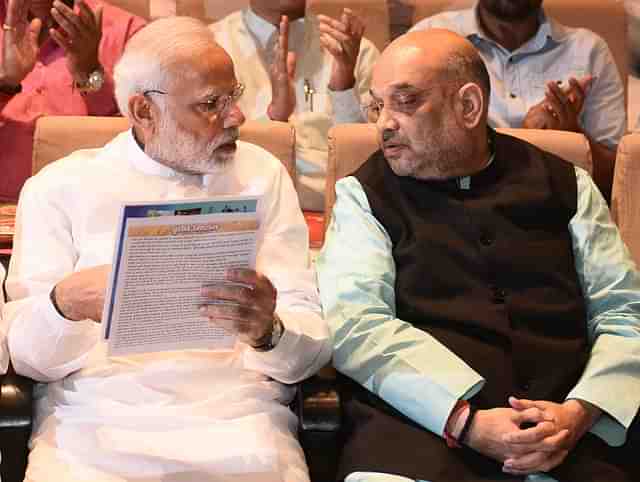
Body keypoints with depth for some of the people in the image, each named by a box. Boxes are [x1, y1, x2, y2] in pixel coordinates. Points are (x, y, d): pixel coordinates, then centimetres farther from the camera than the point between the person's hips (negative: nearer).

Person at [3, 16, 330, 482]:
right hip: (94, 425, -1)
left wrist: (267, 331, -23)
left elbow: (313, 342, 0)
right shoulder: (59, 187, 5)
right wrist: (66, 302, -23)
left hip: (237, 423, 1)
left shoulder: (263, 176, 8)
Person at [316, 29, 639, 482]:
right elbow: (353, 325, -4)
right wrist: (467, 423, -15)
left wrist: (580, 412, -9)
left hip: (564, 432, 2)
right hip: (419, 427, -1)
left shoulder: (565, 186, 14)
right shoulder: (364, 195, 9)